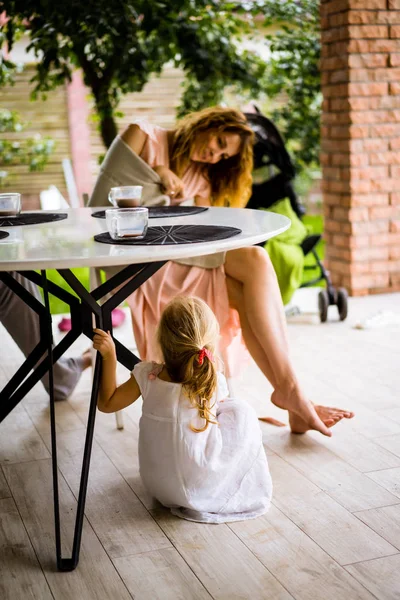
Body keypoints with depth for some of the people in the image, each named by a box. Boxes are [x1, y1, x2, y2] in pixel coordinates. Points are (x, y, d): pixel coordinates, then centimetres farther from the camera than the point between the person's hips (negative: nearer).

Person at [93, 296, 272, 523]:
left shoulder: (147, 376, -17)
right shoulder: (216, 383, -19)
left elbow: (107, 403, -3)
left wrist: (109, 356, -6)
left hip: (156, 485, 4)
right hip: (200, 488, -3)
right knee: (241, 410, 8)